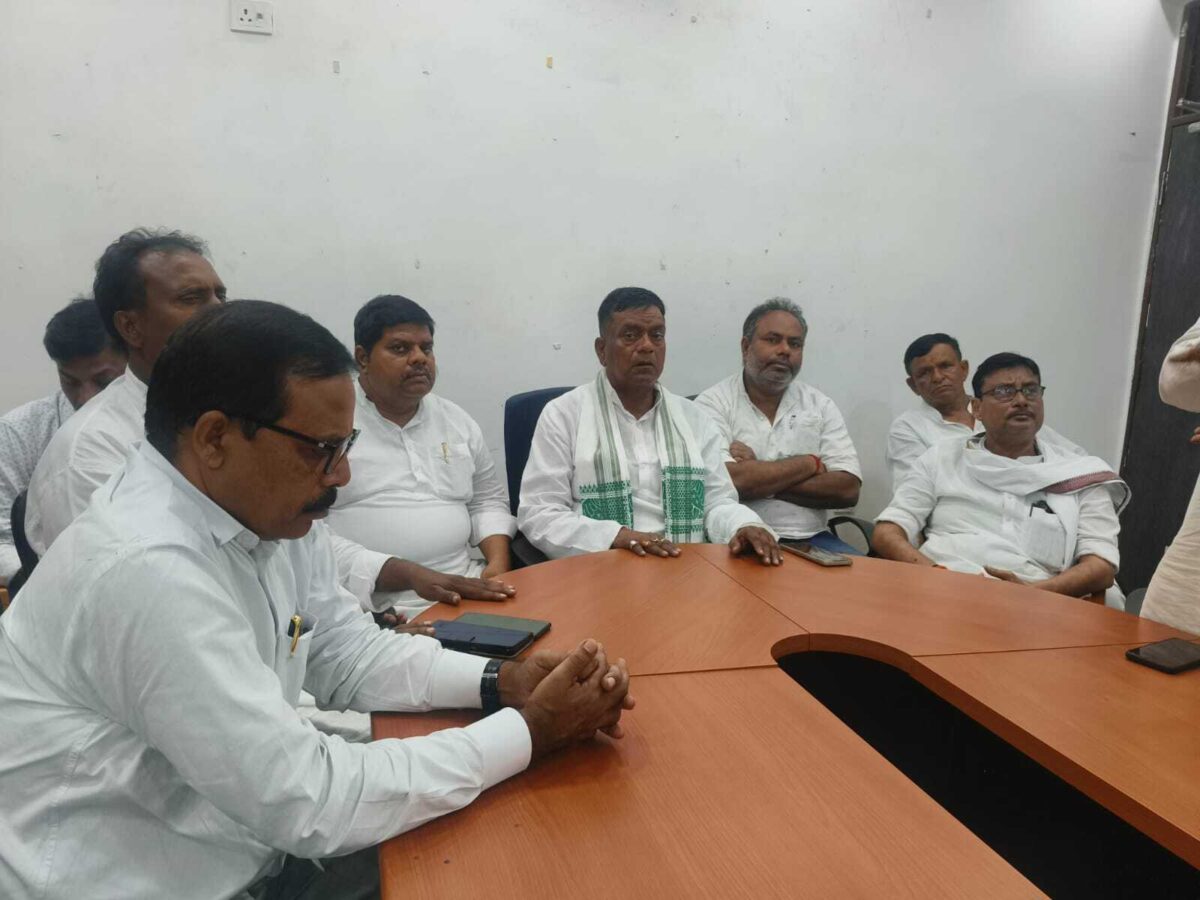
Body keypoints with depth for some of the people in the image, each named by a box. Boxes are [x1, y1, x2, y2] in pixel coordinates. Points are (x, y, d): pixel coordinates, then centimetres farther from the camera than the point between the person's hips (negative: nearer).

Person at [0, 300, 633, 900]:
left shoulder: (271, 512, -4)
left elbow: (350, 656, 6)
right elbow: (312, 803, -26)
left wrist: (504, 682, -9)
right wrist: (530, 731, -19)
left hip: (248, 849, 7)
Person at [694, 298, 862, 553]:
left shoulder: (820, 405, 10)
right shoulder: (714, 403, 0)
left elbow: (848, 489, -1)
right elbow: (727, 482, -16)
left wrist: (757, 477, -10)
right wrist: (810, 463, -4)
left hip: (810, 540, 4)